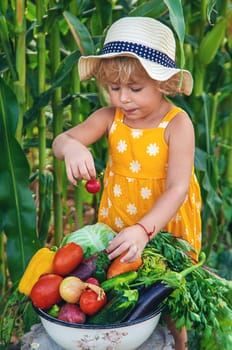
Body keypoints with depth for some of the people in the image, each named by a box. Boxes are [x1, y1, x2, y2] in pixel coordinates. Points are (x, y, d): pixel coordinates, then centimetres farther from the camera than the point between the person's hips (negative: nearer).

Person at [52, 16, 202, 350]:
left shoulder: (177, 123, -21)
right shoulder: (110, 117, -10)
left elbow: (178, 188, -27)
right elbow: (60, 140, -15)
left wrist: (144, 229, -41)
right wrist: (71, 147, -41)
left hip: (165, 225, -3)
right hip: (119, 223, 3)